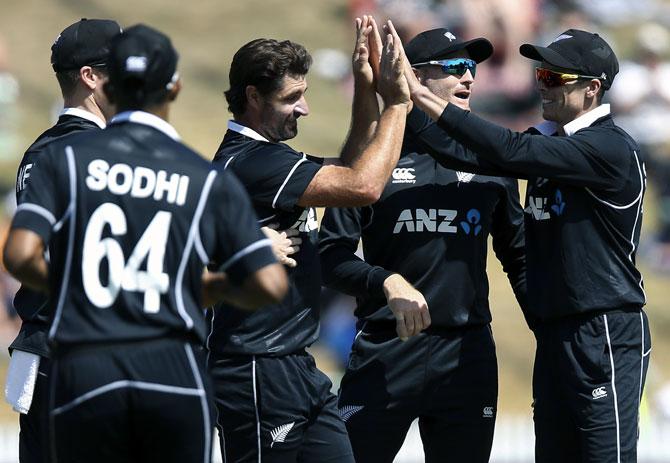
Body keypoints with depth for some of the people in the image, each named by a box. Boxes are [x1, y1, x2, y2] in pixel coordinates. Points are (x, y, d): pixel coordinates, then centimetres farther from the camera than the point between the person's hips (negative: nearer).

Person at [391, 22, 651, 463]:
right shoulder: (548, 142, 12)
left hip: (606, 336, -8)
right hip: (555, 332, 8)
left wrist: (424, 96, -26)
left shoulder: (610, 149, -14)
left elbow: (510, 151, -25)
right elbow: (468, 154, -1)